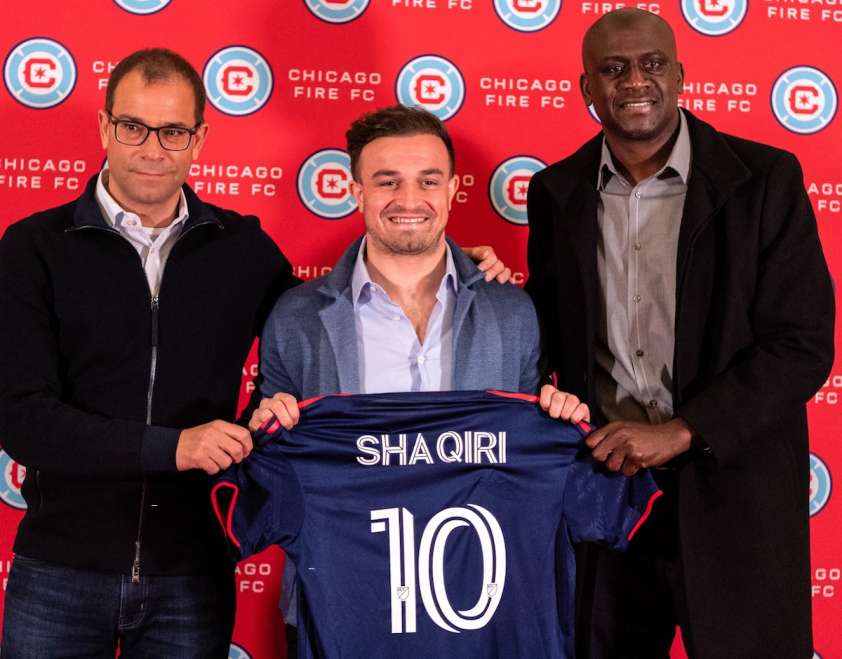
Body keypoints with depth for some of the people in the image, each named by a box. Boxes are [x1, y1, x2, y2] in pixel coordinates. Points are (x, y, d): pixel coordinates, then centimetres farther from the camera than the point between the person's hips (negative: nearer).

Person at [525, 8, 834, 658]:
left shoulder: (764, 179, -7)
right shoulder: (556, 191, 3)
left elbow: (804, 346, -10)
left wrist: (682, 431, -17)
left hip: (730, 489, -3)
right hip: (600, 483, 3)